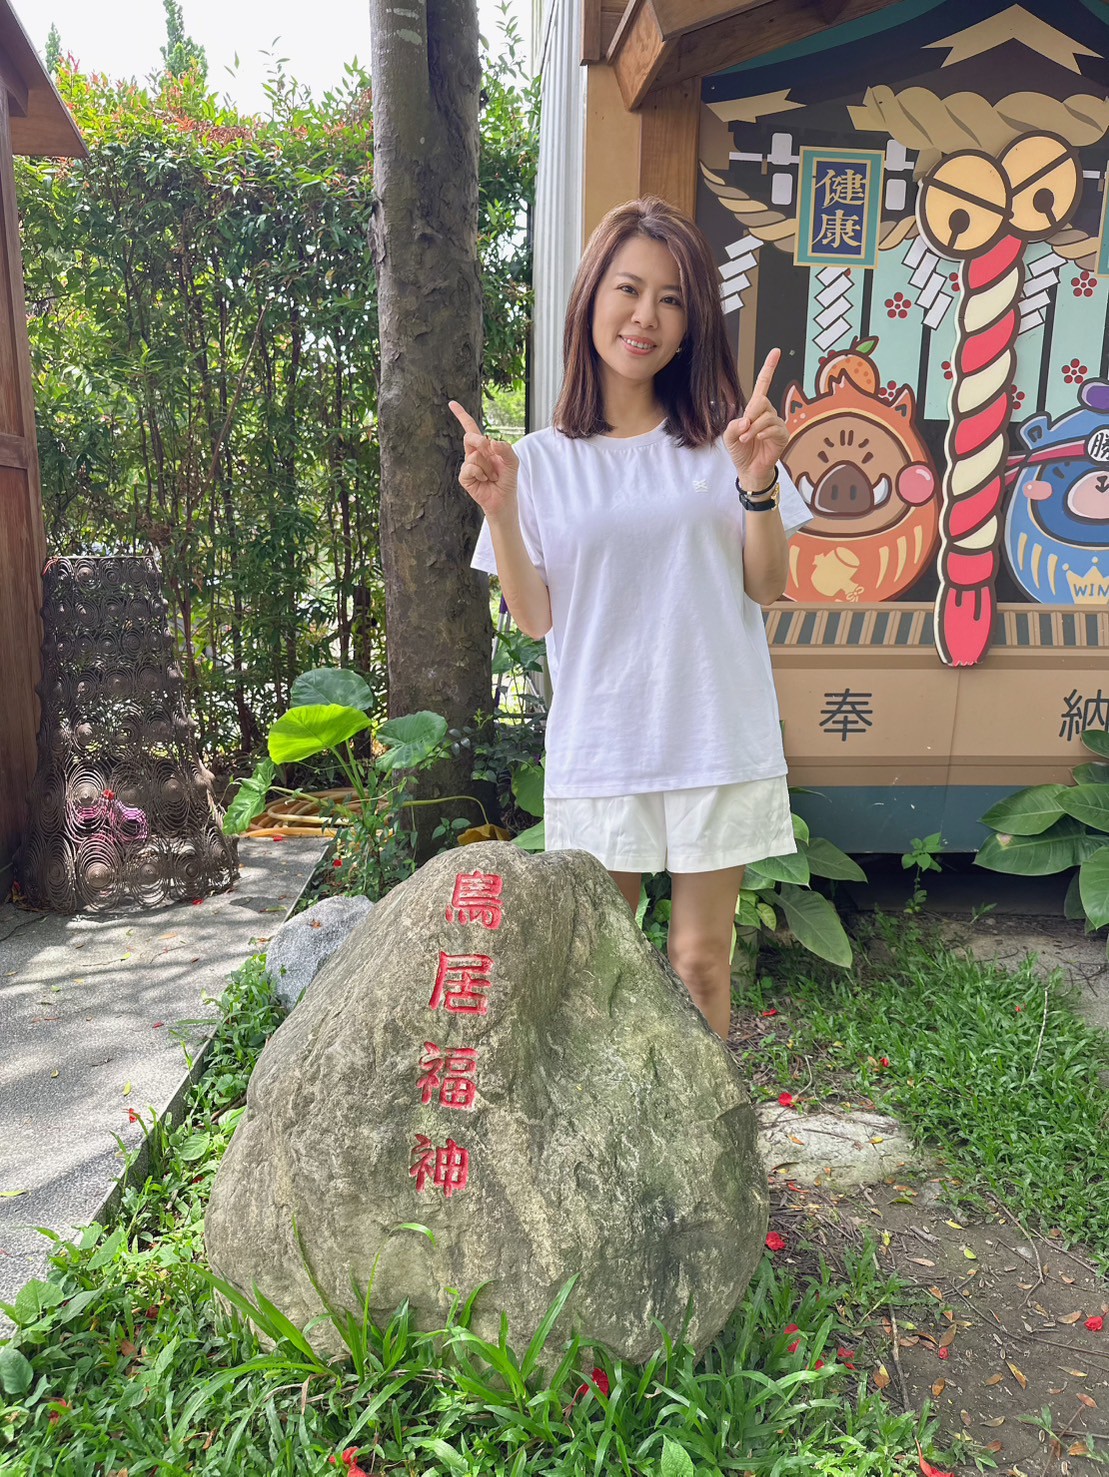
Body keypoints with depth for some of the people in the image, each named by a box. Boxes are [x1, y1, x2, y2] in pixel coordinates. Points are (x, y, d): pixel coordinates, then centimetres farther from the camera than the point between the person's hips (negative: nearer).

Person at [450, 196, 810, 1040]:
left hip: (718, 740, 0)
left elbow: (767, 589, 1)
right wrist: (500, 511, -14)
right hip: (598, 745, 0)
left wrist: (757, 483, -13)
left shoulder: (723, 440, 3)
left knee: (701, 959, 9)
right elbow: (534, 619, -1)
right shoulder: (542, 461, 3)